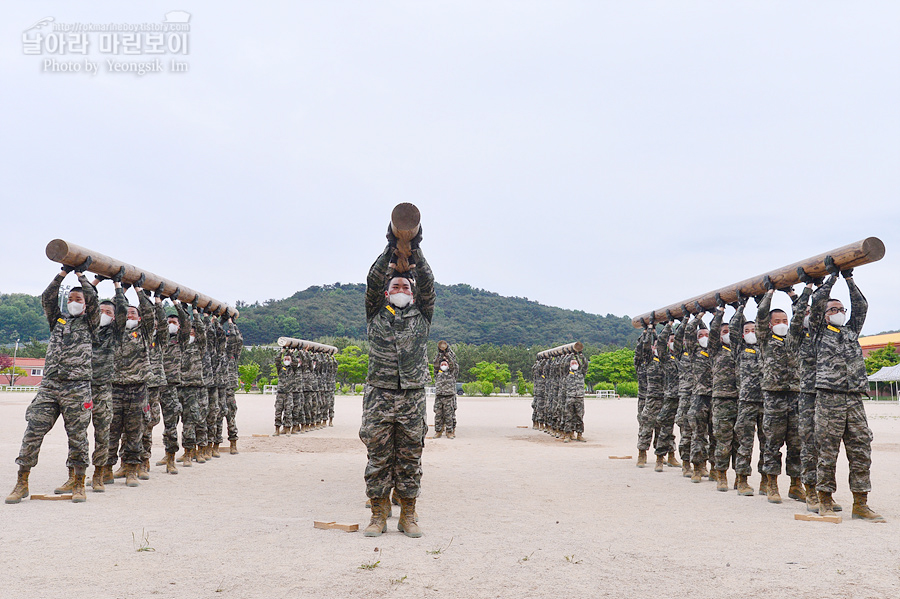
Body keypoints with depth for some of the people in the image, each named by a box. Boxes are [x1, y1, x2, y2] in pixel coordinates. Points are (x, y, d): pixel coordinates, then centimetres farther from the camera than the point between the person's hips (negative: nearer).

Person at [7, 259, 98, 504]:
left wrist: (80, 274, 1)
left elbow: (93, 301, -4)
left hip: (77, 388, -3)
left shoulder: (89, 323, 11)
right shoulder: (57, 320, 20)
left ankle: (79, 485, 7)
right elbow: (47, 298, 7)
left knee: (77, 436, -2)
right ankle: (21, 484, 7)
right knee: (33, 431, -2)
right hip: (49, 385, 3)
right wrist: (64, 273, 1)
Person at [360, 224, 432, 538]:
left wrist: (415, 251, -12)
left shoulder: (422, 317, 13)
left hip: (412, 397, 1)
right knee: (379, 457, 2)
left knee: (410, 459, 4)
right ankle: (378, 515, 13)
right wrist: (391, 250, -14)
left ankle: (408, 516, 14)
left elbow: (427, 285, -1)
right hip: (379, 395, 0)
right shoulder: (376, 315, 11)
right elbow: (373, 282, -4)